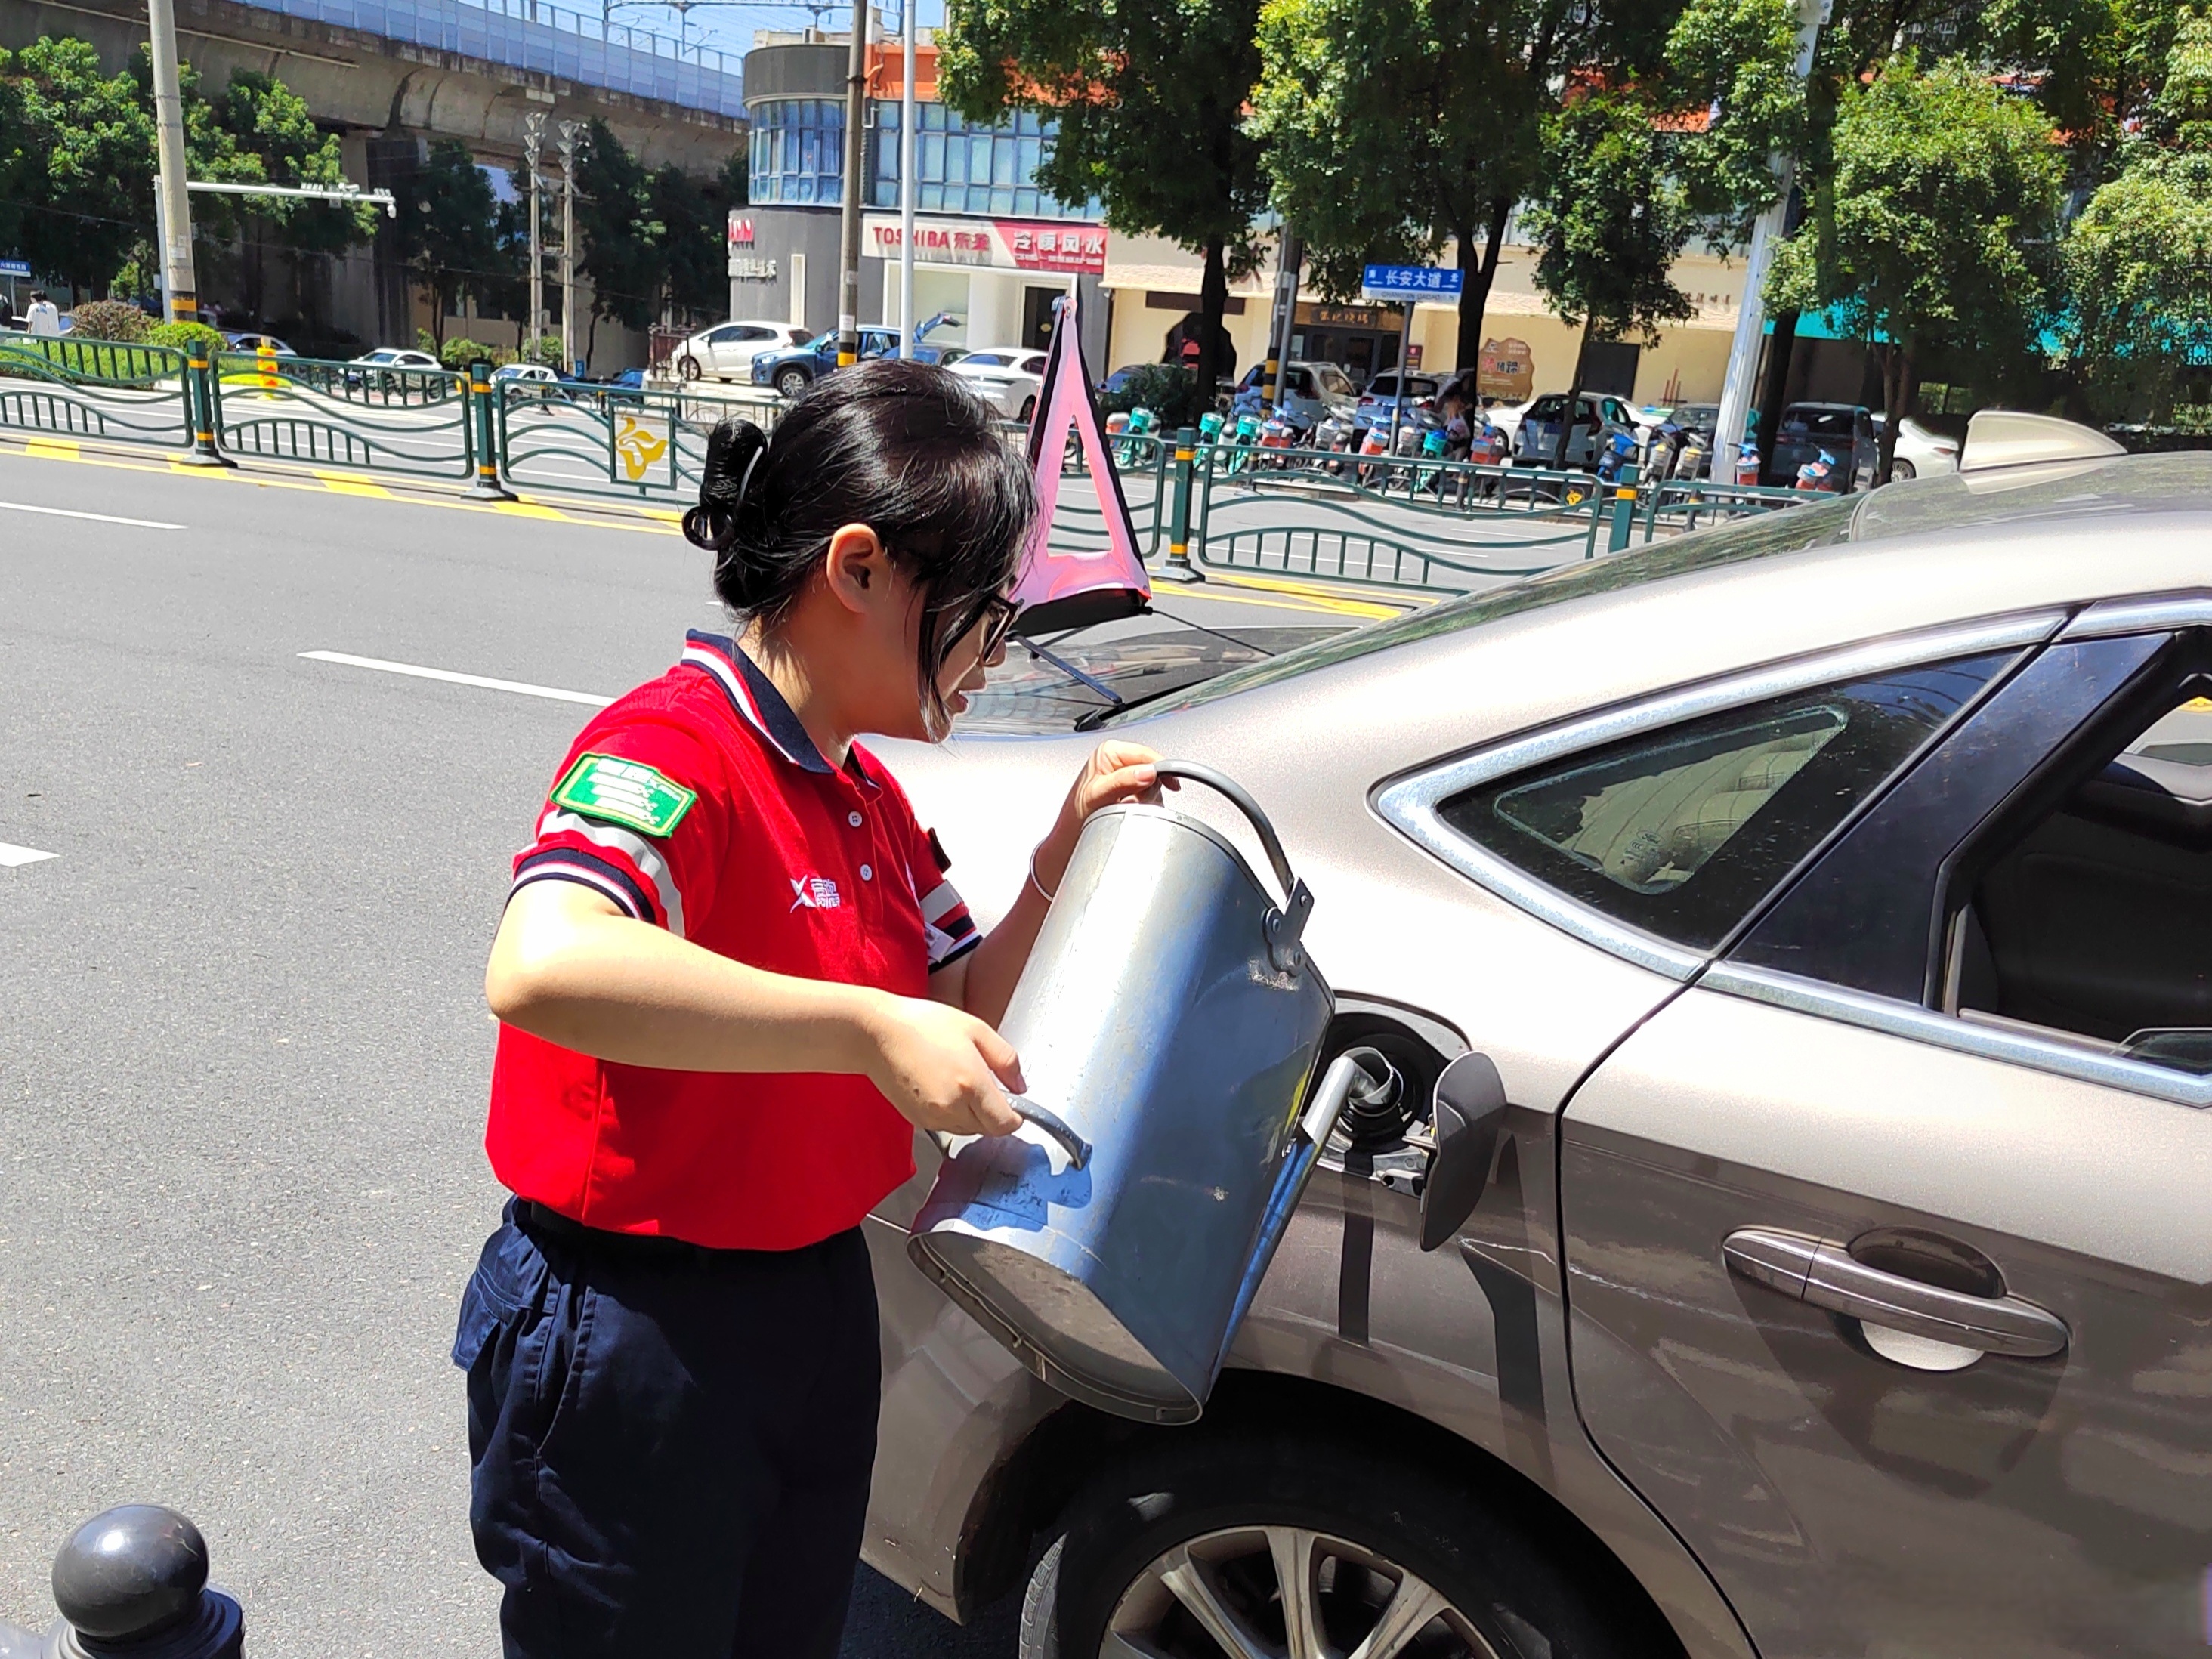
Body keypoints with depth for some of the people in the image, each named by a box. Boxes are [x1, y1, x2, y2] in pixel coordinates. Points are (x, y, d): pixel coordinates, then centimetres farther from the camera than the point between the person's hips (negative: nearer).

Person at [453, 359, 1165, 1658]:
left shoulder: (868, 795, 5)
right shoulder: (677, 747, -23)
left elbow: (968, 1016, 9)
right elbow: (540, 967, -42)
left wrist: (1072, 841, -3)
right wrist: (870, 1029, -42)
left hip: (819, 1308, 8)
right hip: (633, 1342, -8)